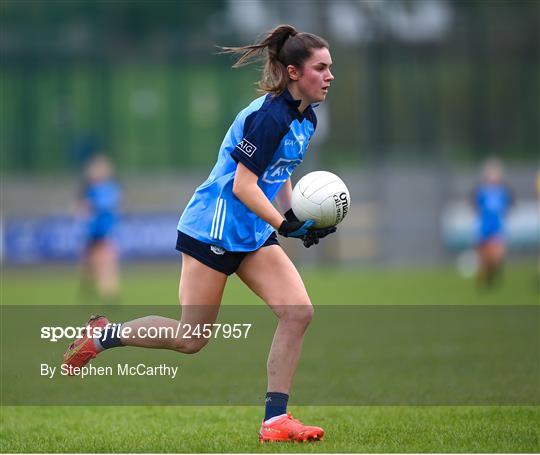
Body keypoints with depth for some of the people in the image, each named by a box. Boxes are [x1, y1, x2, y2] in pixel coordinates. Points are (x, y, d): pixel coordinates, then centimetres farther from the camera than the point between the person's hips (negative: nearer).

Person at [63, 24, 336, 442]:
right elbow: (243, 185, -24)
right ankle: (102, 336, 21)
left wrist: (298, 218, 11)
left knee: (299, 312, -8)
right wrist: (284, 224, -30)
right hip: (213, 230, -9)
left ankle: (275, 419, -5)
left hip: (253, 235, 9)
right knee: (192, 338, -1)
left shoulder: (305, 118, 8)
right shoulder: (270, 116, -21)